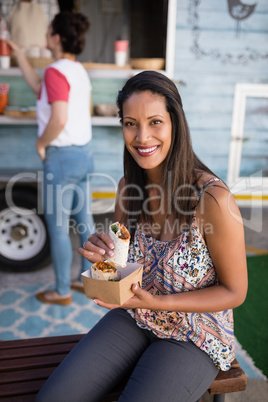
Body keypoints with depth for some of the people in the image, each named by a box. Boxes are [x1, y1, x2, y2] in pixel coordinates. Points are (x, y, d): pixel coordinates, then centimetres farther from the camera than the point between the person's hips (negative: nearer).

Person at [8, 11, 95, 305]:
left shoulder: (56, 71, -17)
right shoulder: (79, 70, 11)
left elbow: (59, 119, -28)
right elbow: (39, 87, 23)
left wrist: (41, 143, -11)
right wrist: (18, 54, 24)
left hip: (61, 157, -9)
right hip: (83, 153, 9)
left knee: (58, 228, 4)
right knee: (85, 221, 16)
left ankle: (62, 291, 18)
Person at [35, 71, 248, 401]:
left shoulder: (213, 198, -25)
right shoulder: (128, 186, -7)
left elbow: (234, 292, -14)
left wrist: (157, 303, -24)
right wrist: (103, 254, -17)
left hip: (194, 336, -3)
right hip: (133, 320, 4)